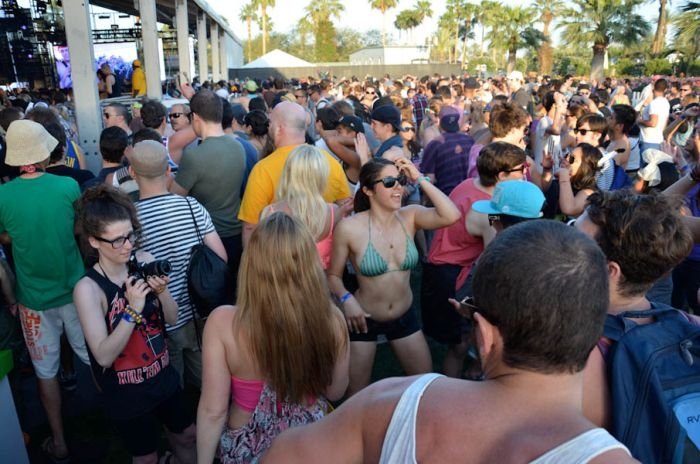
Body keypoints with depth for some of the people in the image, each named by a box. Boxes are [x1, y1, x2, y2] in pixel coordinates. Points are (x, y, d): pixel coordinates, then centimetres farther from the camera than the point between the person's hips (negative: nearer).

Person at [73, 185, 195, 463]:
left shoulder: (145, 261, -12)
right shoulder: (88, 288, -23)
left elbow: (172, 319, -4)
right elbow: (104, 356, -24)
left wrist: (162, 292, -24)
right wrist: (133, 309, -34)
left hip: (164, 377, 4)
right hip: (126, 394, -4)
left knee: (187, 436, 24)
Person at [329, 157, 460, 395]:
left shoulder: (409, 216, -10)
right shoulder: (349, 228, -18)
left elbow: (451, 216, -27)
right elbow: (333, 275, -7)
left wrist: (419, 179, -24)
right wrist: (346, 299, -25)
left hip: (405, 316, 3)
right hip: (365, 319, -3)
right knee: (357, 394, 14)